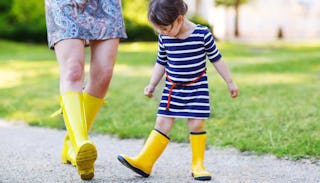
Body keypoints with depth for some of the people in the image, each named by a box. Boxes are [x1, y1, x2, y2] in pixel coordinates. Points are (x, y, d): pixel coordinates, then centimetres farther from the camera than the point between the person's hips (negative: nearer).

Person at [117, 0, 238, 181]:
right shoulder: (165, 39, -3)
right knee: (162, 123, 0)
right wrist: (152, 85, 13)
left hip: (197, 89, -3)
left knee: (197, 125, -4)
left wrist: (230, 82, 2)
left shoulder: (202, 34, -13)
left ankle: (198, 165, 10)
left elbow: (216, 59, -3)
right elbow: (161, 63, 12)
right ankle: (144, 162, 1)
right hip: (172, 89, 3)